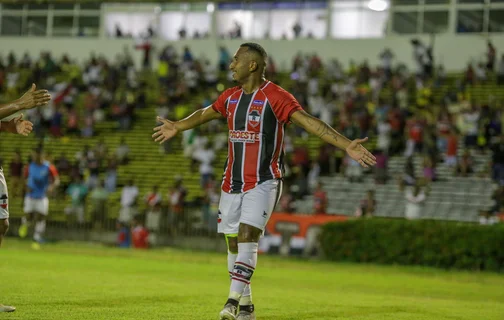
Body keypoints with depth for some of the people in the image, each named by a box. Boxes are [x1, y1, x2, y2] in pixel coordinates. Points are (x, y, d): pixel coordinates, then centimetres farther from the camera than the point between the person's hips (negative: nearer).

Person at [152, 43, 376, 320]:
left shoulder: (275, 97, -13)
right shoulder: (230, 97, 8)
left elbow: (309, 122, -21)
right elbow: (205, 114, 28)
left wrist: (347, 146, -31)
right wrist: (177, 127, 44)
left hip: (263, 182, -6)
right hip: (232, 182, 6)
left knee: (247, 236, -19)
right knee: (234, 244, 5)